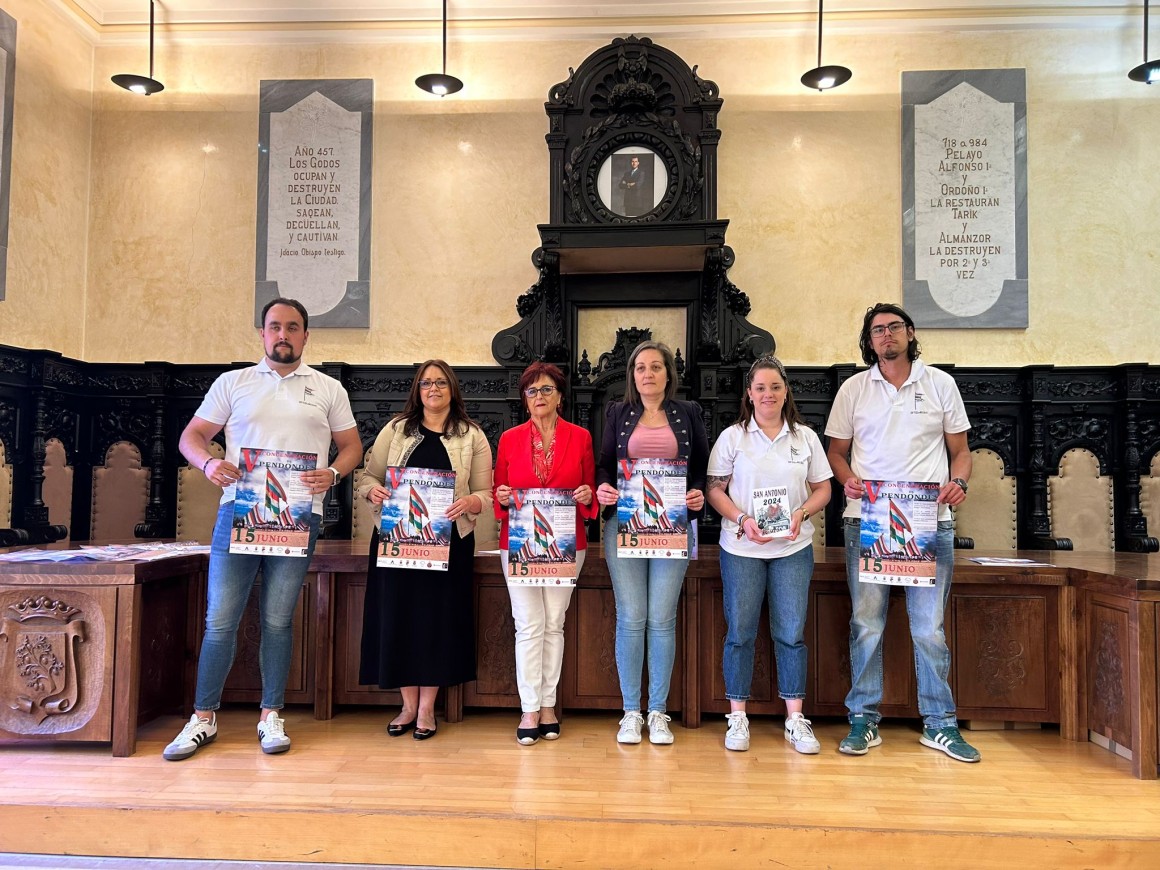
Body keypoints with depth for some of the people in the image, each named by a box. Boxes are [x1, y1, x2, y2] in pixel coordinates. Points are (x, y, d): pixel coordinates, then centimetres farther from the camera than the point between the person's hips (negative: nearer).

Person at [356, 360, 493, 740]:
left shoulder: (472, 437, 6)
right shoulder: (396, 430, 9)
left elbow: (484, 493, 2)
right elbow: (369, 476, 8)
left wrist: (469, 502, -19)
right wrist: (373, 490, -14)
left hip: (448, 541, -1)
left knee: (439, 617, 2)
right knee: (398, 615, 3)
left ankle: (427, 707, 17)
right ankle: (408, 705, 19)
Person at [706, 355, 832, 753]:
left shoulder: (805, 437, 7)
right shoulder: (732, 437, 2)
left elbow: (823, 489, 9)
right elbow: (715, 489, 0)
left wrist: (802, 513, -10)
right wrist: (742, 520, -15)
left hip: (793, 548, 1)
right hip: (741, 548, -1)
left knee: (791, 633, 4)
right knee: (740, 632, 3)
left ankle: (795, 719, 15)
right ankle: (737, 717, 15)